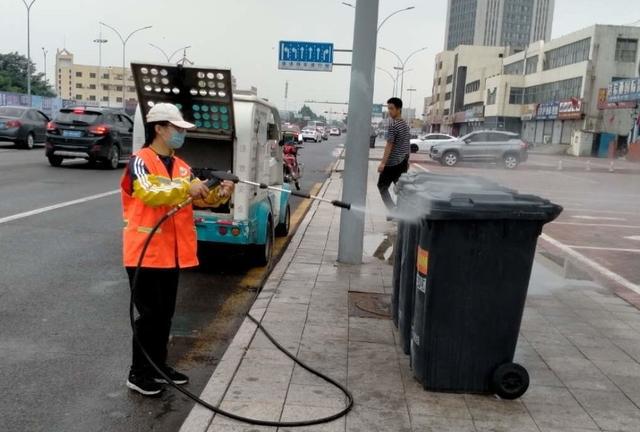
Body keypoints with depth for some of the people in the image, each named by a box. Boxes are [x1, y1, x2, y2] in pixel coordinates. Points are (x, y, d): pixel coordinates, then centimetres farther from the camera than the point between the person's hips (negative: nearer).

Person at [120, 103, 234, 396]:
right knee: (150, 315, 0)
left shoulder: (182, 167, 12)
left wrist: (219, 194, -15)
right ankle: (138, 374, 15)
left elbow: (201, 198, 4)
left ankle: (159, 365, 31)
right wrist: (186, 188, -31)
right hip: (145, 254, -7)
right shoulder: (140, 162, -11)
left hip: (171, 253, 7)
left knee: (165, 315, 16)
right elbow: (149, 192, -29)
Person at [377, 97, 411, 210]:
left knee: (382, 186, 4)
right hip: (402, 162, 8)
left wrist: (383, 162, -18)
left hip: (392, 162, -8)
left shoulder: (393, 124, -15)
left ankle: (393, 210, -5)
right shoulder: (406, 124, 11)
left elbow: (389, 145, -18)